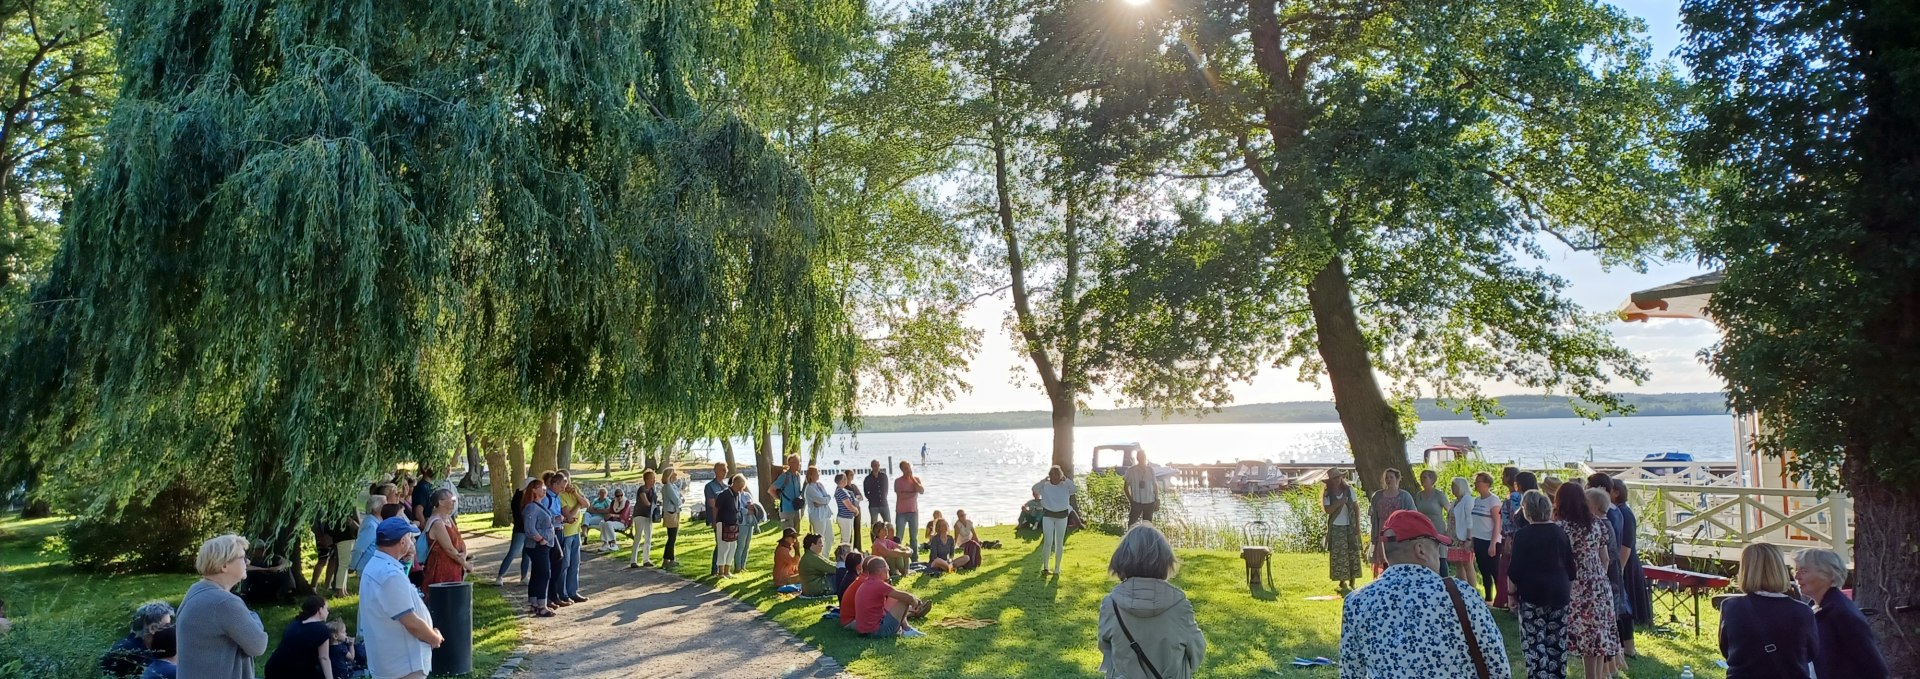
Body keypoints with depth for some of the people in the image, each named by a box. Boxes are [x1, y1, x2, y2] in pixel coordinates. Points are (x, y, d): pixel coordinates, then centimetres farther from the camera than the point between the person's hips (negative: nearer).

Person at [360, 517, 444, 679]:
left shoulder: (375, 565, 8)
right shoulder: (390, 575, -26)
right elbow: (412, 623, -22)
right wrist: (435, 638, -7)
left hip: (390, 661, 11)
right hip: (403, 665, -11)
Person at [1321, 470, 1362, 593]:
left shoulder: (1349, 490, 1)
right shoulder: (1327, 493, -2)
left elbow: (1356, 507, 3)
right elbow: (1327, 510, -11)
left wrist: (1357, 525, -3)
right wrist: (1339, 502, -21)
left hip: (1350, 527, 1)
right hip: (1336, 528, -1)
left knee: (1353, 553, 0)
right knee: (1339, 555, -1)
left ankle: (1351, 583, 8)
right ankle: (1342, 583, 5)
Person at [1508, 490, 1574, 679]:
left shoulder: (1522, 534, -10)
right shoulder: (1560, 532, 3)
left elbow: (1516, 568, -9)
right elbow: (1570, 565, 9)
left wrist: (1512, 593, 3)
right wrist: (1569, 589, 20)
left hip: (1532, 593, -5)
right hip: (1559, 592, 5)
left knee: (1534, 643, -2)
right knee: (1557, 641, 12)